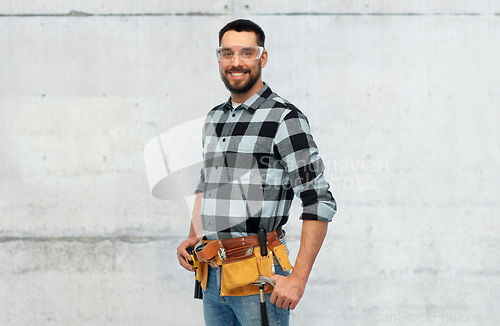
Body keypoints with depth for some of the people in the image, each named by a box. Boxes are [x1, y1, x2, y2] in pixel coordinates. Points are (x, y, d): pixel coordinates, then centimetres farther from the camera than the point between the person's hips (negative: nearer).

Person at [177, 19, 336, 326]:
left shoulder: (284, 118, -9)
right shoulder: (214, 118, 14)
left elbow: (319, 202, -13)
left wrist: (298, 279, -18)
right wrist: (194, 238, 11)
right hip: (212, 275, 7)